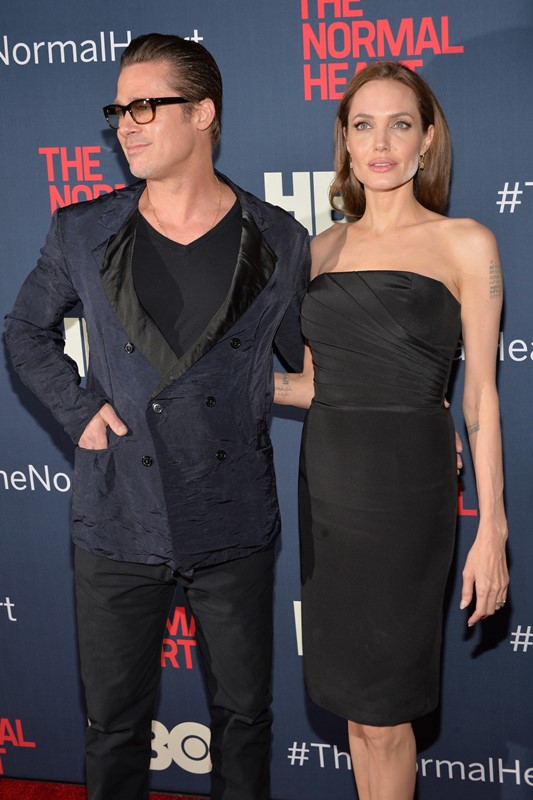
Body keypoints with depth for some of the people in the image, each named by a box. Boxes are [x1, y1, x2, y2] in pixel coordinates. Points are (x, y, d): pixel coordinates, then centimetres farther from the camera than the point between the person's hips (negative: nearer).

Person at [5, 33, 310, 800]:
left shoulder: (279, 241, -3)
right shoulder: (82, 232, -1)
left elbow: (309, 367, 8)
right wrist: (78, 407, -2)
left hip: (235, 525, 0)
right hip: (118, 521, 1)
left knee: (243, 713, 15)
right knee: (115, 720, 14)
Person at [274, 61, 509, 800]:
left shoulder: (464, 244, -2)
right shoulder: (323, 249, 10)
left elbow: (481, 396, -5)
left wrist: (492, 530, -8)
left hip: (405, 488, -4)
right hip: (325, 482, 5)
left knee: (384, 711, 3)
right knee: (354, 703, 13)